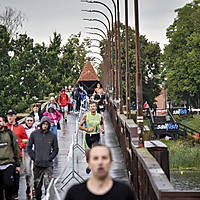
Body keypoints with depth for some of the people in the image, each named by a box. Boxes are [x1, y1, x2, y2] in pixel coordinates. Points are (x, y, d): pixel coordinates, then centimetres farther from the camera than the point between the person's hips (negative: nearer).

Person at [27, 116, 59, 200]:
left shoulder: (52, 135, 1)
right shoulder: (34, 134, 2)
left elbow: (55, 149, 8)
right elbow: (29, 147, 8)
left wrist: (50, 158, -3)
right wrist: (33, 157, -1)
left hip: (48, 165, -1)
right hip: (37, 164, 1)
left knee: (48, 185, -6)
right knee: (37, 184, 9)